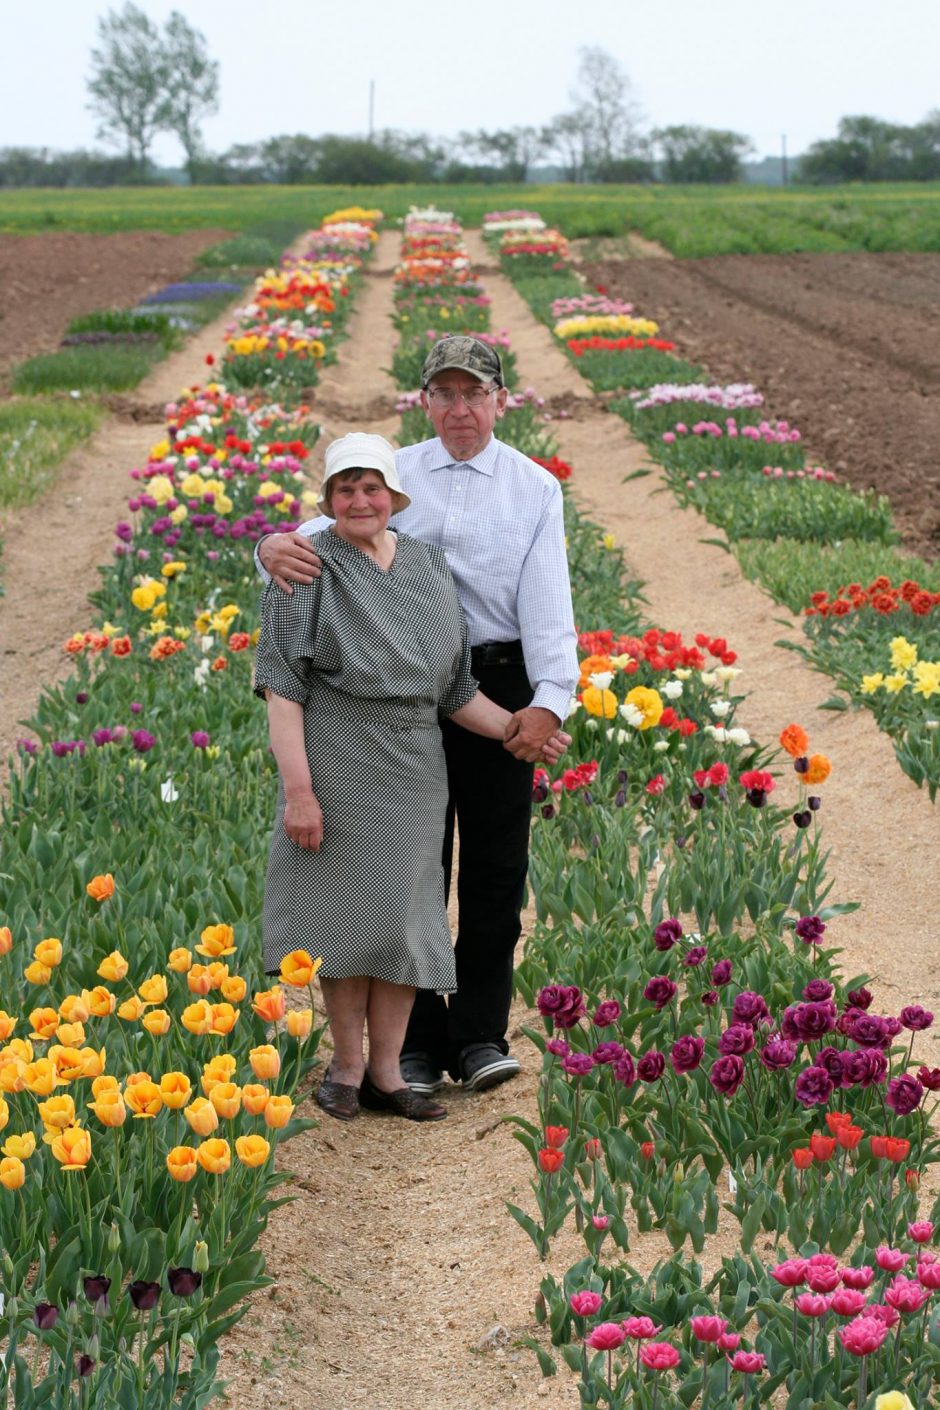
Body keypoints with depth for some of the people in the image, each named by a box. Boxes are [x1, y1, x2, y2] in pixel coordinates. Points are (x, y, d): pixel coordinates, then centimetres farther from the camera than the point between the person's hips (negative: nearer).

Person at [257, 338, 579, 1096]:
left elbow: (547, 598, -6)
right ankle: (416, 1044, 11)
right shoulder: (396, 474, 7)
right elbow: (332, 530, -4)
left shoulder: (535, 488, 4)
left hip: (498, 683, -1)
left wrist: (550, 699, -19)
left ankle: (480, 1035, 10)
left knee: (496, 864, 2)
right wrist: (278, 546, -29)